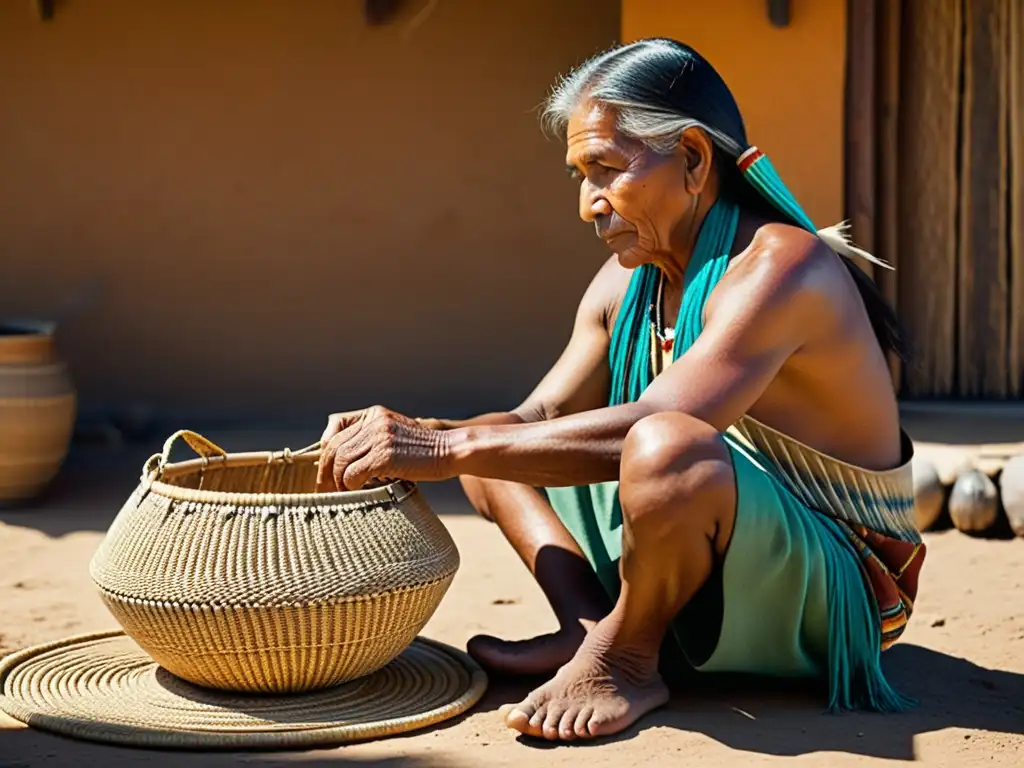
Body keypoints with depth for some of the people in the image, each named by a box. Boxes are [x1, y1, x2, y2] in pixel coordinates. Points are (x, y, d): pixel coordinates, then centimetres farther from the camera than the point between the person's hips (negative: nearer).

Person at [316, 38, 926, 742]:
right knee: (490, 444, 10)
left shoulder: (783, 266, -22)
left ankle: (625, 659, -13)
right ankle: (591, 628, -10)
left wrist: (448, 449, -33)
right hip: (711, 563, 8)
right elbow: (538, 419, 3)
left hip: (828, 588, -8)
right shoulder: (626, 283, 6)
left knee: (666, 447, -39)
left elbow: (648, 428, -35)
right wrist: (412, 437, -16)